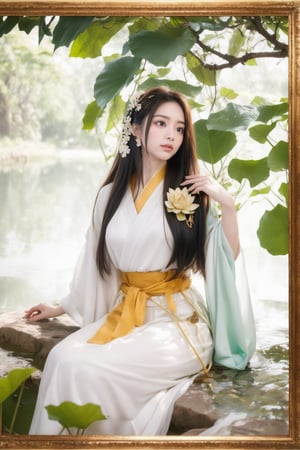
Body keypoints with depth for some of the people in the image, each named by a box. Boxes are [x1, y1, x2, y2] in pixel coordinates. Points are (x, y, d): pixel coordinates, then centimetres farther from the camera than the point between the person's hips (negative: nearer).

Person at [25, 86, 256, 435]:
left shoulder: (190, 192, -2)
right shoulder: (111, 194, 7)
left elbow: (227, 259, -3)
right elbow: (95, 264, 17)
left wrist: (228, 205, -16)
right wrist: (60, 309, 24)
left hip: (178, 320, -4)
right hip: (123, 314, 4)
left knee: (88, 368, -24)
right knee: (63, 357, -23)